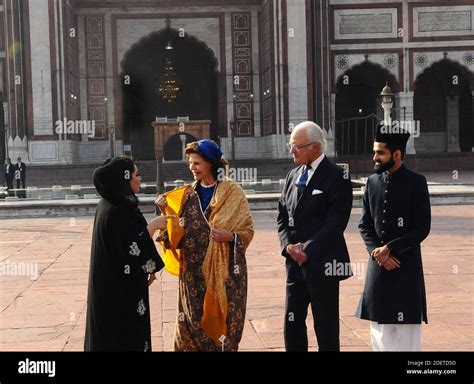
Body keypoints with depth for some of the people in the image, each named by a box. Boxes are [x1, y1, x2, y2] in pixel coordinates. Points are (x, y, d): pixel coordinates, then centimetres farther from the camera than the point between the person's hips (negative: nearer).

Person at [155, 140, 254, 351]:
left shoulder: (232, 192, -4)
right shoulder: (188, 193, 8)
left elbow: (247, 231, -2)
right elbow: (181, 231, 5)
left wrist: (230, 236, -20)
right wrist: (166, 211, -9)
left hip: (224, 269, -4)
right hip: (194, 270, 4)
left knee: (222, 320, 1)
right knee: (192, 321, 7)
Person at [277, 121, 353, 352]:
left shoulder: (337, 177, -9)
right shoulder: (294, 175, 12)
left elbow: (336, 222, -15)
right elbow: (282, 216, 12)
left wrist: (308, 250, -17)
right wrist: (289, 245, -4)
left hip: (322, 263, -6)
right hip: (295, 262, 6)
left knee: (326, 328, 4)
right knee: (292, 324, 10)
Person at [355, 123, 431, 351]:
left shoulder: (416, 182, -6)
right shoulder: (373, 182, 7)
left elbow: (422, 228, -9)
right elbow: (364, 224, 9)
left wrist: (390, 249, -14)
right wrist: (375, 250, -7)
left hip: (406, 265, -4)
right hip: (378, 264, 5)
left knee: (406, 330, 1)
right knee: (379, 327, 10)